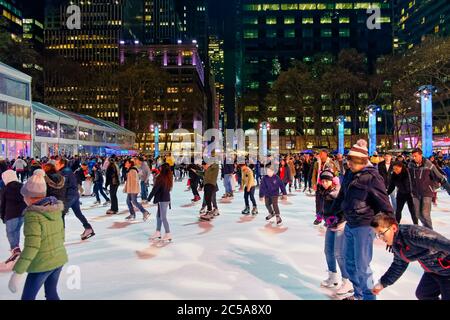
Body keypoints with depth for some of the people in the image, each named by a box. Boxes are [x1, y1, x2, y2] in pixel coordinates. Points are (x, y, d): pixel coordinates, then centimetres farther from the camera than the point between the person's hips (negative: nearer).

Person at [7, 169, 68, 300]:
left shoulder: (33, 215, -20)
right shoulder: (55, 209, -2)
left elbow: (31, 246, -23)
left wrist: (17, 272, -20)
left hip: (42, 264, -6)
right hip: (59, 259, 6)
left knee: (27, 297, 13)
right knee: (52, 294, 22)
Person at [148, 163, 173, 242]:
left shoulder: (161, 178, -18)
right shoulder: (169, 177, 6)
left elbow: (155, 189, -17)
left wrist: (149, 199, -10)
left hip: (162, 200, -9)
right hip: (166, 198, 9)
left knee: (163, 217, 0)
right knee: (159, 216, 18)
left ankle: (168, 234, 6)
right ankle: (158, 233, 26)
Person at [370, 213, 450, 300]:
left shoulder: (412, 233, -31)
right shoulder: (395, 245, -3)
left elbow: (438, 241, -39)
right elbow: (399, 266, 11)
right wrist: (382, 283, 14)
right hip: (433, 271, 9)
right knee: (422, 294, 17)